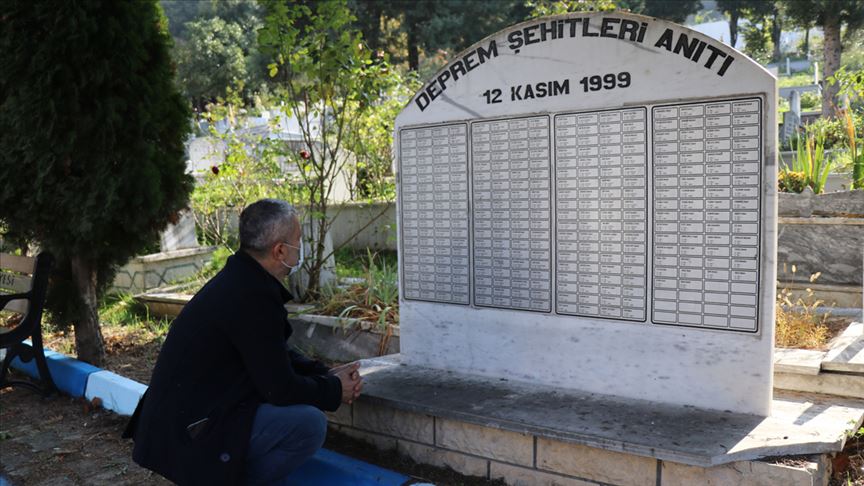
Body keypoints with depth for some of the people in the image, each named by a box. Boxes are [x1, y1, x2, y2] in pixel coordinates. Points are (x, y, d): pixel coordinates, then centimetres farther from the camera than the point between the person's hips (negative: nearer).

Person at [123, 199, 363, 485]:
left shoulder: (241, 277, 6)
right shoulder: (254, 297, -24)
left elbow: (277, 355, 16)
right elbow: (279, 388, -19)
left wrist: (328, 375, 5)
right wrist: (335, 391, -4)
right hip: (188, 434, -10)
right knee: (310, 424, -19)